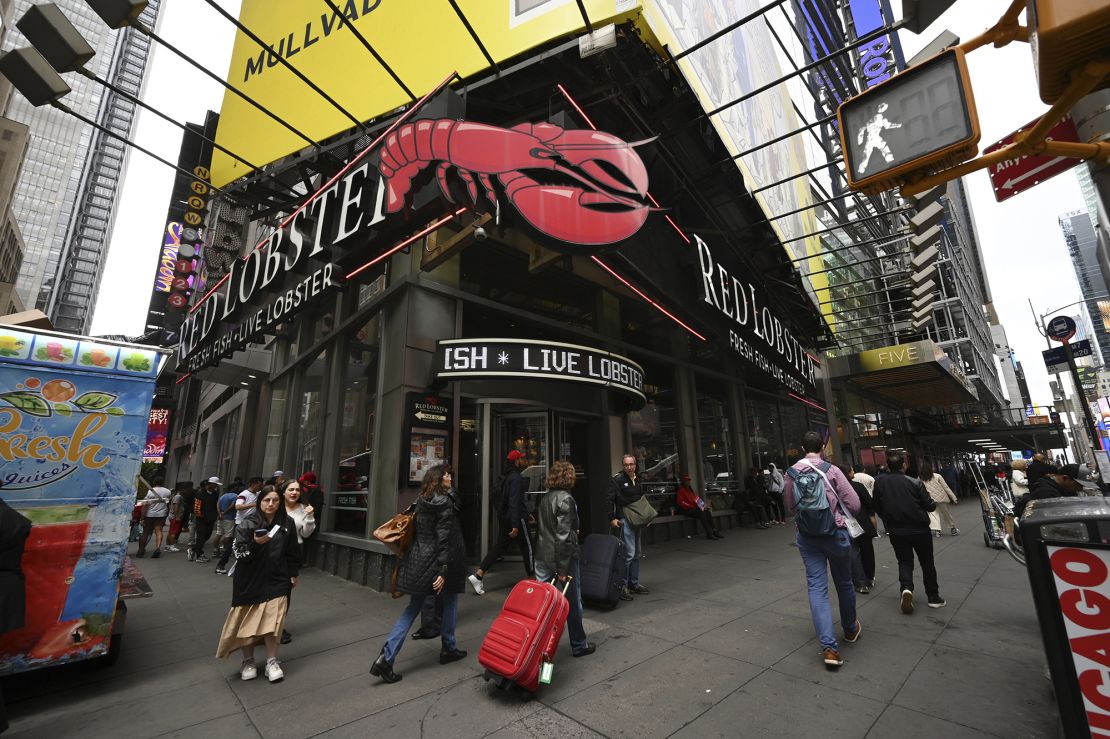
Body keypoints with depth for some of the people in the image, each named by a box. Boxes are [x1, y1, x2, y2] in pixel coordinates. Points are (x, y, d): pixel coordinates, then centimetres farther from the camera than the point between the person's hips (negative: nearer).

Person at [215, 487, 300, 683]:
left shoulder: (286, 523, -2)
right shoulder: (247, 524, -10)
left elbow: (292, 552, 7)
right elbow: (239, 554, -11)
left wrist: (293, 574, 10)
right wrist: (255, 543, -29)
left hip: (276, 580, 1)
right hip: (251, 580, -1)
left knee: (272, 621, -1)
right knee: (249, 621, 9)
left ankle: (272, 662, 15)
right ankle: (248, 661, 30)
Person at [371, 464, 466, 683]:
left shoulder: (421, 501, 6)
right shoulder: (445, 503, -17)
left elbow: (418, 531, 14)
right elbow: (445, 539, -20)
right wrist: (443, 571, -19)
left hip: (418, 561, 7)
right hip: (437, 561, -7)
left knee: (412, 609, 14)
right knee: (450, 601, 16)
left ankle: (386, 658, 7)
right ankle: (448, 649, 29)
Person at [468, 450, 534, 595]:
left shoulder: (507, 476, 13)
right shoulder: (516, 478, -18)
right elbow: (514, 501, -25)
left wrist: (526, 513, 29)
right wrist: (515, 525, -27)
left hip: (504, 516, 9)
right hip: (515, 518, -9)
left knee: (499, 546, 11)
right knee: (527, 547, 7)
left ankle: (478, 575, 5)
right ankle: (532, 578, 21)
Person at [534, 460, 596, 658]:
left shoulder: (544, 498, 6)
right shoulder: (566, 499, -17)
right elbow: (564, 535, -20)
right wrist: (563, 569, -18)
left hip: (542, 558, 7)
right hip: (562, 558, -6)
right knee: (573, 602, 11)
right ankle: (578, 645, 27)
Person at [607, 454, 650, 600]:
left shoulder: (636, 480, 12)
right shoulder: (617, 479, -11)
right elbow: (609, 500, -14)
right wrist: (612, 518, -18)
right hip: (624, 520, -8)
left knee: (636, 554, 14)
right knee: (629, 553, -11)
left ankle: (634, 583, 26)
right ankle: (622, 586, 0)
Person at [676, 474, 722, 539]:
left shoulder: (690, 489, 22)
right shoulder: (681, 490, -6)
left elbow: (696, 498, 22)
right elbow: (680, 502, -16)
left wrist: (702, 504, 3)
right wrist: (691, 506, -19)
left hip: (694, 507, 8)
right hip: (686, 510, -8)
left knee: (707, 512, -13)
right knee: (701, 513, -29)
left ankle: (714, 531, -15)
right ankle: (709, 534, -27)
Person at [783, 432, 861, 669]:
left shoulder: (791, 473, -4)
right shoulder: (832, 471, -12)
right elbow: (854, 504, -8)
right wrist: (838, 508, 12)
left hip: (807, 537, 1)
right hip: (836, 533, -1)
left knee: (817, 588, 3)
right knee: (844, 583, 20)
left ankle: (829, 647, -4)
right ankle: (851, 629, 43)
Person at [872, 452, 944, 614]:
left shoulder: (879, 483, -10)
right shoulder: (915, 482, -16)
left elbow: (877, 508, -3)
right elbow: (929, 506, -8)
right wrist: (933, 503, 15)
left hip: (896, 531, 1)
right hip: (919, 529, -1)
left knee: (904, 562, 14)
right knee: (927, 563, 18)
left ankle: (906, 588, -10)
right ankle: (933, 598, 26)